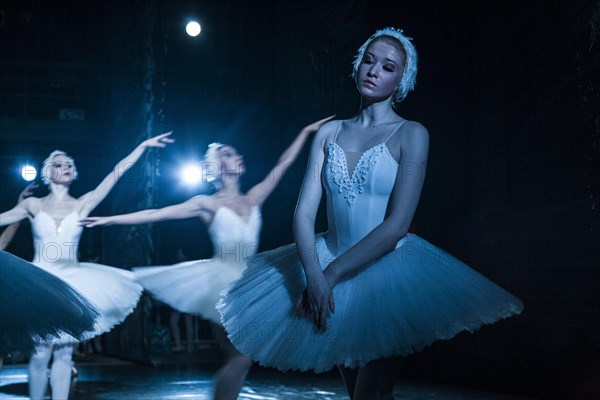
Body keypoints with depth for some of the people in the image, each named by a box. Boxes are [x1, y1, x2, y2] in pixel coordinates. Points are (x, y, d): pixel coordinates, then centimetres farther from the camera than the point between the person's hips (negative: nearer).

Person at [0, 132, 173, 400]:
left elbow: (115, 174, -1)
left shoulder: (82, 204, 4)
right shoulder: (33, 205, 3)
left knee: (64, 353, 3)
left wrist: (143, 145, -4)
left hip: (72, 284, 1)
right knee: (40, 354, -6)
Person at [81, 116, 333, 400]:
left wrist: (306, 131, 15)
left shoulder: (254, 198, 11)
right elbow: (156, 214, -3)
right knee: (239, 358, -12)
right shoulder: (208, 204, 0)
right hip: (220, 283, -5)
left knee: (238, 360, 4)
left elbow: (283, 164, 15)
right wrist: (110, 219, -8)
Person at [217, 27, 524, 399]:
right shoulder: (330, 132, 5)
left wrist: (331, 274, -20)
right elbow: (305, 212, -3)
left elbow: (397, 223, -16)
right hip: (330, 271, 4)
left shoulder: (411, 134, -7)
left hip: (391, 272, -4)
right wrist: (313, 276, -20)